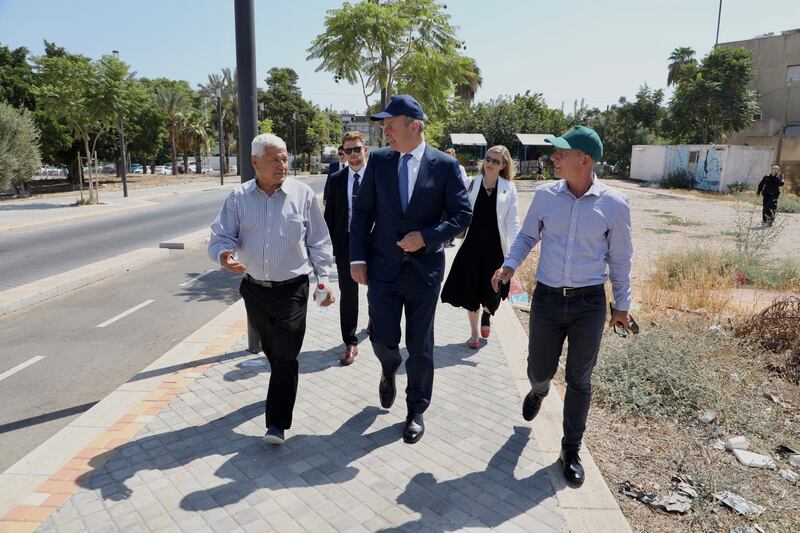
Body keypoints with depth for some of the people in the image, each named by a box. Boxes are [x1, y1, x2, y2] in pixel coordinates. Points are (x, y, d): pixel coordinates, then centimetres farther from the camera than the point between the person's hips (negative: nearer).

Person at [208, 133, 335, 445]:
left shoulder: (302, 194, -4)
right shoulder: (238, 197, -1)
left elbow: (318, 242, 1)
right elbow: (220, 237, -1)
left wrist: (323, 279, -5)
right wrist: (224, 255, -25)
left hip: (292, 289, -3)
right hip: (254, 288, 3)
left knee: (285, 356, -3)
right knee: (271, 350, 21)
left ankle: (277, 424, 4)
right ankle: (283, 387, 47)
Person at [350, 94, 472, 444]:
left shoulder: (445, 165, -5)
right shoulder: (378, 160, 1)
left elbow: (462, 215, -3)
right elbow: (362, 211, 4)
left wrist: (426, 237, -16)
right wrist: (357, 258, -3)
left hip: (425, 268, -1)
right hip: (383, 267, 2)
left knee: (420, 347, 8)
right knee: (383, 339, 2)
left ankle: (416, 410, 29)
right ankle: (389, 371, 40)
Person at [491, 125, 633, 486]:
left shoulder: (614, 204, -7)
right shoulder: (545, 195, -2)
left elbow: (619, 258, 3)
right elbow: (527, 236, 12)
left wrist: (621, 304, 9)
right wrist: (510, 265, -5)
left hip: (589, 302, -1)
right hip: (546, 297, 2)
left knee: (579, 380, 9)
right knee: (540, 370, 13)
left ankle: (571, 450, 29)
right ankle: (538, 392, 52)